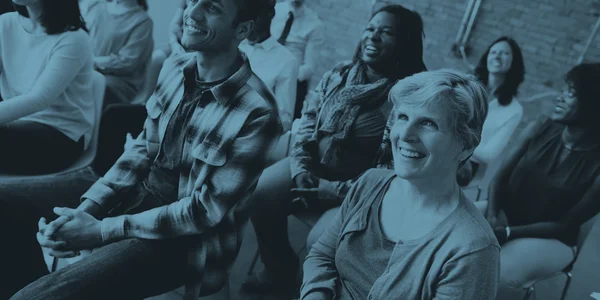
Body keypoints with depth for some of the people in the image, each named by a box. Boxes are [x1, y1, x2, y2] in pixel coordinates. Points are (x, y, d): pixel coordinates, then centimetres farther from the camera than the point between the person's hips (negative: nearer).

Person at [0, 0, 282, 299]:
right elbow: (142, 148, 5)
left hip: (187, 237, -7)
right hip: (141, 190, 7)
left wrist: (102, 231, -19)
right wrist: (87, 208, -8)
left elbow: (206, 211, -21)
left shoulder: (256, 113, -25)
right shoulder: (175, 67, -2)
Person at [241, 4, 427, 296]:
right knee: (259, 194, -12)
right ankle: (280, 270, 11)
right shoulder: (339, 74, 4)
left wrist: (338, 191, -20)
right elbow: (308, 120, 7)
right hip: (312, 165, 5)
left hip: (356, 188, -5)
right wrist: (300, 167, -7)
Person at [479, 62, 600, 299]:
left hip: (549, 239, -3)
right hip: (504, 214, 4)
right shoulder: (537, 130, -7)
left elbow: (565, 225, -14)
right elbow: (500, 177, -2)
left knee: (500, 277, -30)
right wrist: (492, 215, -20)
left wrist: (507, 233, -22)